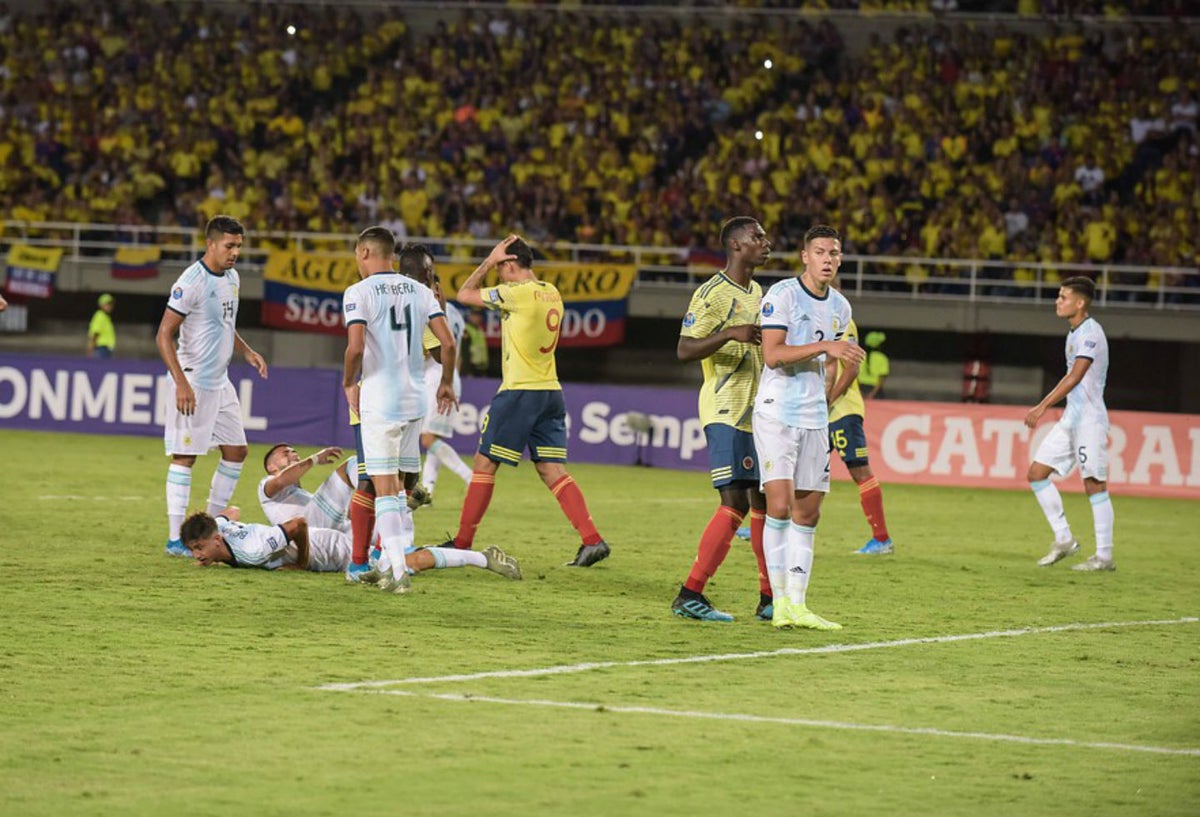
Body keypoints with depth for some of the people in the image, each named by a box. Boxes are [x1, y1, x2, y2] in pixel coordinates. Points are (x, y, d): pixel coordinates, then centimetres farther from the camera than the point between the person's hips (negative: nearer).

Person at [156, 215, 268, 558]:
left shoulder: (232, 278, 10)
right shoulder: (192, 281, -17)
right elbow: (164, 335, -18)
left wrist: (246, 351, 10)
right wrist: (181, 383, -25)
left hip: (220, 382, 9)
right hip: (194, 383, -9)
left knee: (236, 450, 12)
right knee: (185, 456, -6)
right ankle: (175, 539, -4)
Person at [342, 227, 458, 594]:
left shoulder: (359, 293, -7)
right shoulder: (419, 291, 8)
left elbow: (355, 347, -18)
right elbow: (447, 342, 3)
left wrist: (349, 383, 0)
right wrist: (446, 383, 18)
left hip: (378, 401, -5)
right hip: (414, 399, 5)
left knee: (384, 488, -4)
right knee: (399, 486, 17)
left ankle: (398, 570, -12)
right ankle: (404, 561, 17)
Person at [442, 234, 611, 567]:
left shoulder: (517, 293, -13)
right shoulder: (551, 294, 10)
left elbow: (464, 295, -4)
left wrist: (489, 261, 3)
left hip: (519, 391, -7)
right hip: (550, 391, 7)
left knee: (485, 464, 3)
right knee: (552, 470, 5)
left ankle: (462, 542, 7)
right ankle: (592, 540, -7)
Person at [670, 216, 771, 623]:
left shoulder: (757, 292, 17)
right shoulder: (713, 293, -11)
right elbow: (684, 349, -18)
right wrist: (730, 334, -29)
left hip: (756, 413, 9)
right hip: (725, 412, -9)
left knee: (763, 500, 9)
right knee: (736, 502, -15)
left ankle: (769, 598, 15)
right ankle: (690, 593, -13)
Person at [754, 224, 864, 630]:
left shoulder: (839, 307, 12)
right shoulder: (782, 294, -9)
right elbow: (772, 354, -17)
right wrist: (823, 346, -24)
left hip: (814, 418, 7)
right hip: (776, 413, -7)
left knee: (807, 512, 5)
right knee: (780, 505, -15)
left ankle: (797, 605, 8)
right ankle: (780, 602, -13)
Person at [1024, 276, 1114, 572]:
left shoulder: (1090, 333, -15)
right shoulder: (1075, 333, 15)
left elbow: (1075, 377, -24)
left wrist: (1042, 407, -27)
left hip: (1089, 419, -10)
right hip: (1071, 418, 10)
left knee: (1094, 484, -6)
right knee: (1037, 473, 4)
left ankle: (1104, 556, 0)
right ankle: (1063, 539, 9)